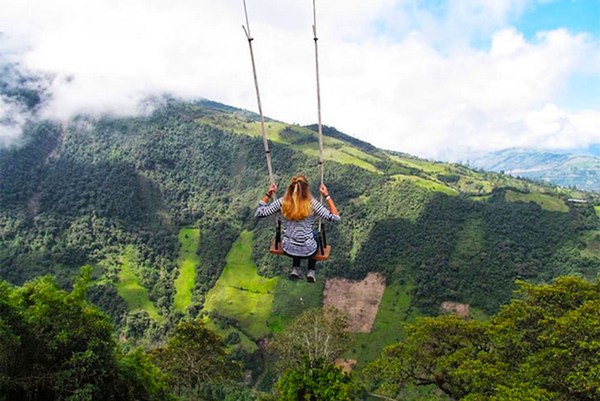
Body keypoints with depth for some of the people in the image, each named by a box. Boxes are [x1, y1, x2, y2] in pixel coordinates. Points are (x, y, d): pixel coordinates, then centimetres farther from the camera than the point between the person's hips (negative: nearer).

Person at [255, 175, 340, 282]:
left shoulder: (282, 202, -13)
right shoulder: (312, 204, -20)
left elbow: (259, 213, -4)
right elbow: (336, 217, -15)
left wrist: (268, 194, 2)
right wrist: (327, 196, -12)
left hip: (288, 249, 2)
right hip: (307, 251, -2)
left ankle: (295, 269, 32)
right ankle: (311, 271, 31)